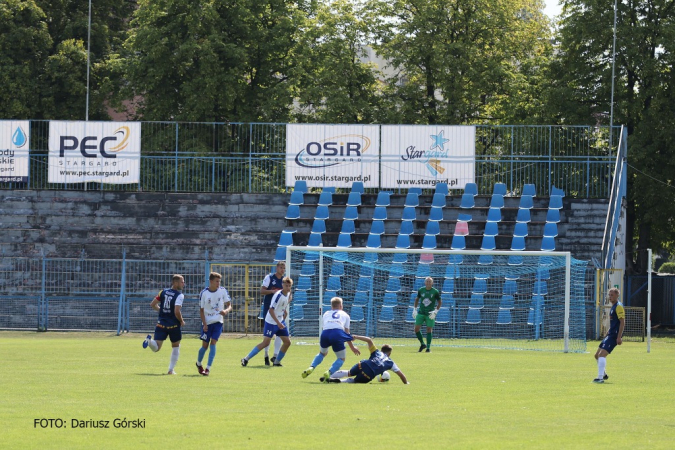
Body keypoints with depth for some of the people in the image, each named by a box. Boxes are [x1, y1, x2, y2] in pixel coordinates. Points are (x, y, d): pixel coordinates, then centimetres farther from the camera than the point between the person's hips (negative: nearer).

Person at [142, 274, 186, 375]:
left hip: (161, 324, 3)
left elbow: (152, 304, 11)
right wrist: (182, 321, -3)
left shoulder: (163, 292, 7)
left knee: (156, 347, -1)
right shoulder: (179, 295, -11)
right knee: (176, 346, 19)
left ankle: (149, 341, -35)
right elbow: (177, 311, -21)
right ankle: (171, 369, 16)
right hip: (173, 325, -3)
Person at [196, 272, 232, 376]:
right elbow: (201, 310, -1)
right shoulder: (203, 293, -6)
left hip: (218, 322, 1)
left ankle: (208, 368, -10)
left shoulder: (222, 291, -2)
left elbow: (229, 305, 2)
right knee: (205, 345, 3)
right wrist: (204, 324, -10)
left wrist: (226, 311, -21)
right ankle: (198, 363, 30)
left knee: (213, 343, -12)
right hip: (207, 322, -1)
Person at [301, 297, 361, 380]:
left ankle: (311, 367, 9)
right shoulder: (345, 315, 29)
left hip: (325, 333, 3)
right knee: (341, 358, 15)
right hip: (338, 333, -3)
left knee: (322, 353, 32)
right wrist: (352, 347, 38)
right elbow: (346, 332, 28)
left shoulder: (326, 314, 33)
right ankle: (329, 372, -11)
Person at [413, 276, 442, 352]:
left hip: (430, 314, -3)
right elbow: (417, 299, 17)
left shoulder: (435, 292, -5)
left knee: (429, 330, -6)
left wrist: (435, 312, -8)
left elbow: (439, 302, 2)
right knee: (416, 329, -4)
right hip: (421, 313, 3)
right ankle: (422, 344, 15)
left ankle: (428, 347, 3)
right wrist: (414, 309, 10)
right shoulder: (421, 290, 2)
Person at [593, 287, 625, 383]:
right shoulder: (613, 307, 18)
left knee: (602, 354, -19)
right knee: (597, 355, 14)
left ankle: (600, 378, -20)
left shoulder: (618, 307, -12)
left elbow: (622, 322, -18)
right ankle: (604, 374, 30)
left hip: (614, 336, -10)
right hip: (610, 334, 10)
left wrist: (619, 337, -23)